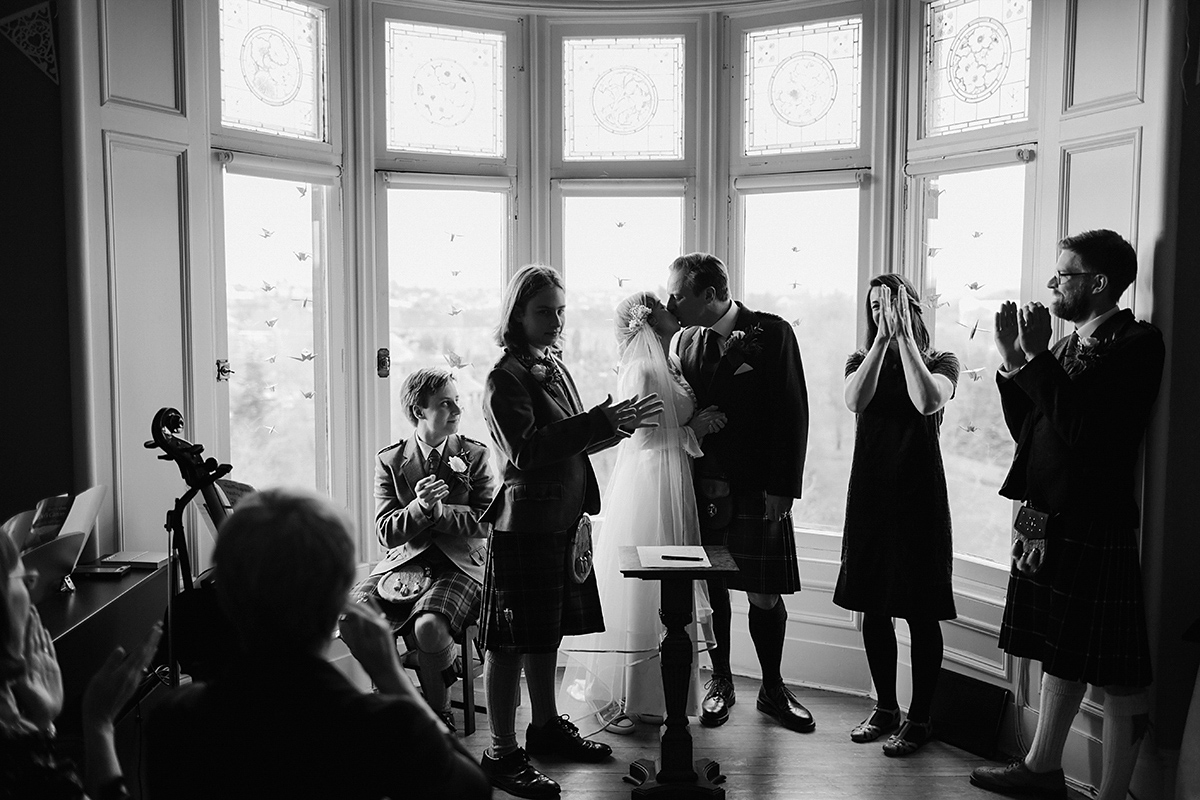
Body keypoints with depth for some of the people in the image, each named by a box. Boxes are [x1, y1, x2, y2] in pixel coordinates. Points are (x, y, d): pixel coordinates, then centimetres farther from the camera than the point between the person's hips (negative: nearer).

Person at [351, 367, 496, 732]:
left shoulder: (474, 455, 4)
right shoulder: (390, 460, 7)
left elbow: (486, 523, -3)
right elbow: (387, 533, 0)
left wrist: (436, 509, -16)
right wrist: (420, 506, -20)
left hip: (460, 565, -2)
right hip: (405, 564, 2)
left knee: (429, 626, -32)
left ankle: (438, 709, -2)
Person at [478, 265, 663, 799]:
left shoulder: (554, 367, 15)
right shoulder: (506, 377, -11)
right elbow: (527, 449, -24)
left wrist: (620, 423, 5)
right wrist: (601, 420, -27)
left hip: (564, 519, 9)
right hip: (525, 521, -8)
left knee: (548, 631, 19)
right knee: (511, 641, -1)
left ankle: (546, 726, 33)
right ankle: (502, 754, 7)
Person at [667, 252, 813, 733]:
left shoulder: (772, 334, -5)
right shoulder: (686, 340, 9)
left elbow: (793, 414, -7)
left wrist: (782, 489, -10)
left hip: (758, 491, -4)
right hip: (702, 488, 4)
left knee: (765, 596, 3)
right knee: (711, 590, 9)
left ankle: (773, 689, 22)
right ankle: (720, 684, 27)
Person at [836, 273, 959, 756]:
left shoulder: (940, 363, 2)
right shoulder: (861, 361, 9)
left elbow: (928, 402, -20)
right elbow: (855, 401, -12)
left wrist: (904, 337, -17)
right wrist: (882, 340, -15)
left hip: (919, 495, -3)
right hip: (870, 494, 3)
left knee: (920, 613, 1)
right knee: (873, 609, 10)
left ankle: (919, 718, 14)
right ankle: (885, 707, 25)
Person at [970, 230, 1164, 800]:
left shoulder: (1137, 343, -11)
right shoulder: (1067, 346, 14)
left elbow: (1080, 427, -22)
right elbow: (1030, 430, 12)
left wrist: (1037, 356, -16)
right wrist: (1013, 361, 3)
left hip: (1093, 528, -9)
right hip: (1046, 520, 9)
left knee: (1116, 676, 2)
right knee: (1059, 655, 20)